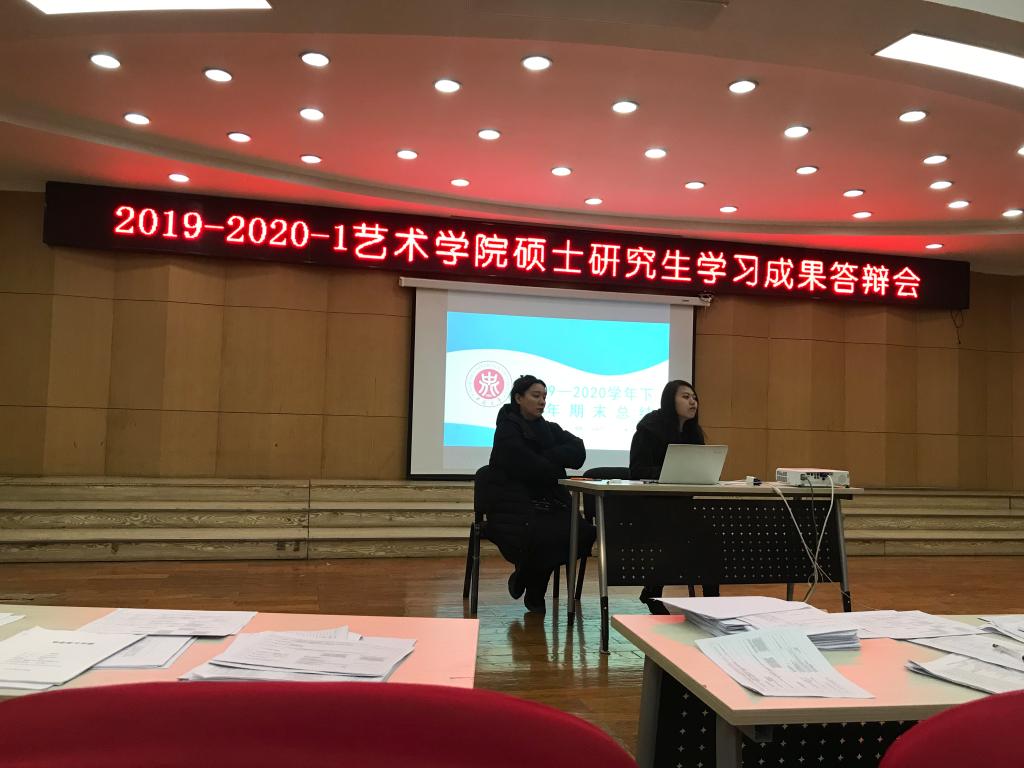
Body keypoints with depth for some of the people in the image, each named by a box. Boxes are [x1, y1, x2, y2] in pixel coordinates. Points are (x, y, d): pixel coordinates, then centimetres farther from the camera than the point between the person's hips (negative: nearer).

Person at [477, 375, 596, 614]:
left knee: (585, 532, -21)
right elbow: (530, 469, -15)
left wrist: (546, 457, -12)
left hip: (547, 502, 6)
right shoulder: (508, 428, -2)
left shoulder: (550, 429, 18)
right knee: (544, 537, -35)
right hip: (513, 505, -6)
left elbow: (578, 452, -1)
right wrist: (558, 467, 1)